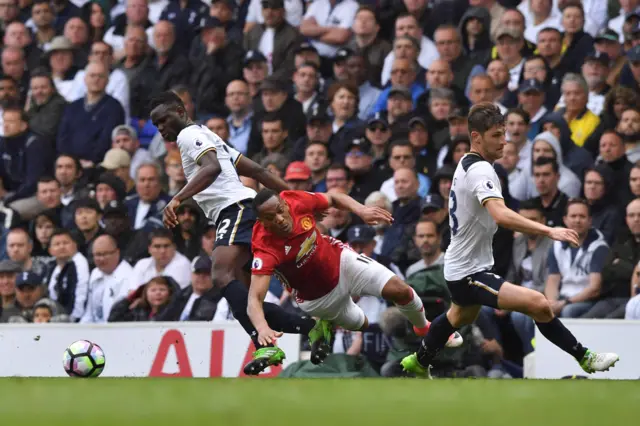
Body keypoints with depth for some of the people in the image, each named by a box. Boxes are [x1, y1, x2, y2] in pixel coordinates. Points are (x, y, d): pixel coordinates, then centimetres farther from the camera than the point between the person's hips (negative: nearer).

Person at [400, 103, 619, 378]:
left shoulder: (467, 164, 8)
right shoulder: (480, 170, -24)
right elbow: (501, 215, -41)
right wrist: (549, 231, -46)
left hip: (458, 267, 11)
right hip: (469, 272, -11)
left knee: (459, 316, 39)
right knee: (538, 304, -26)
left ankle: (419, 362, 58)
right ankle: (585, 358, -21)